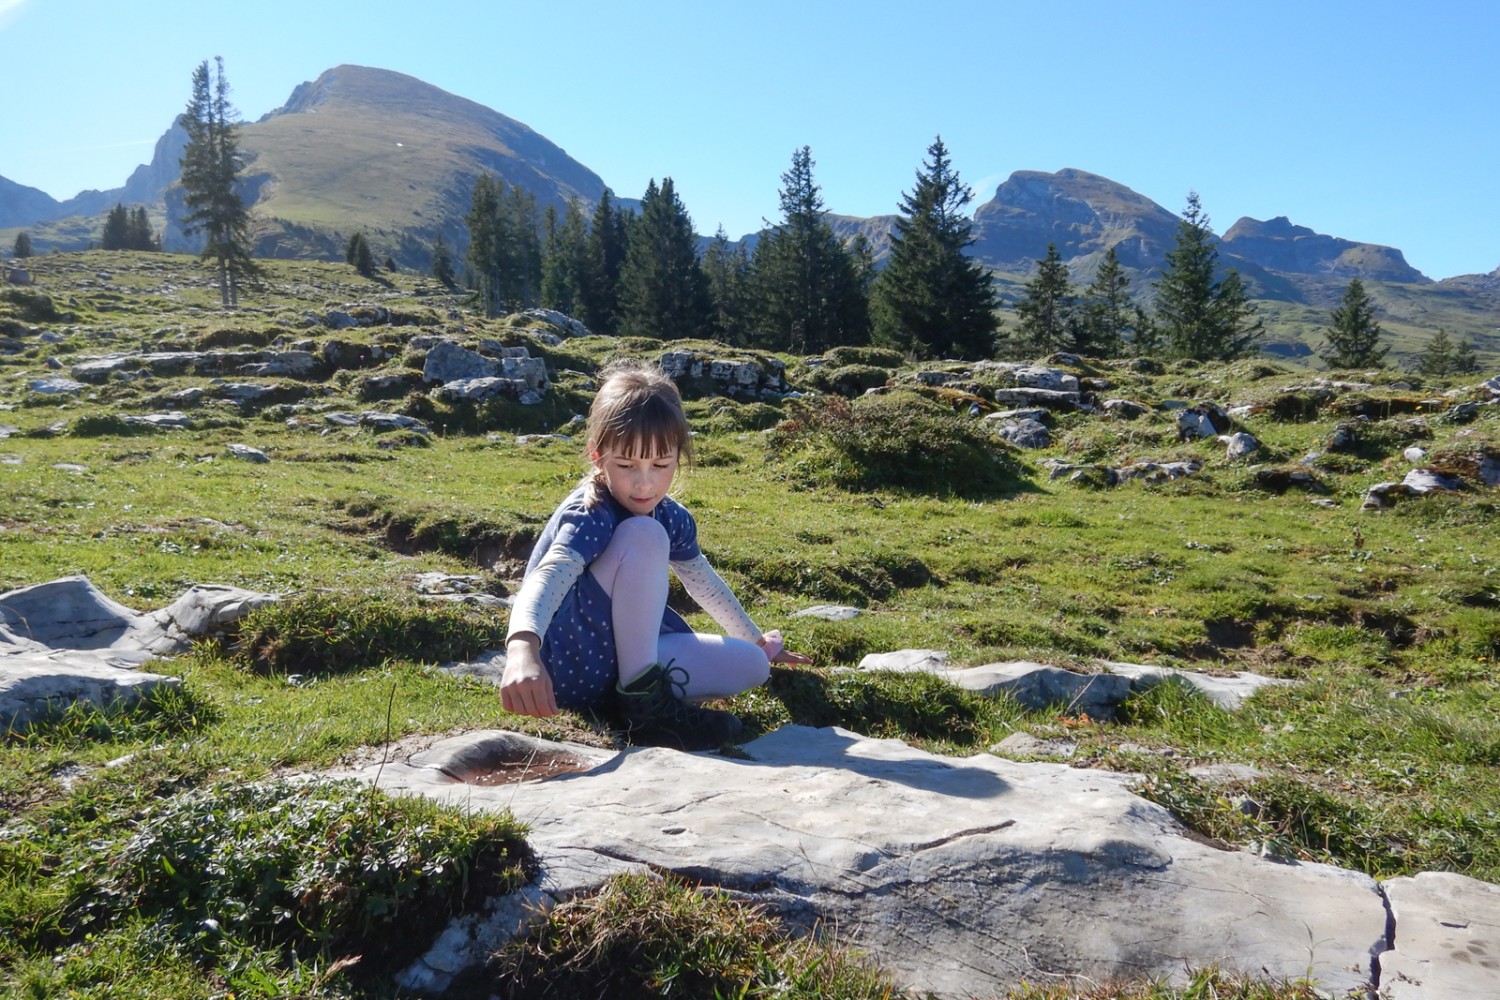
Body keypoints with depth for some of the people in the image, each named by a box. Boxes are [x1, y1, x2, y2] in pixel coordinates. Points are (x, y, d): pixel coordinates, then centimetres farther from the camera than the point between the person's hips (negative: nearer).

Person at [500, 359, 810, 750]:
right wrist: (522, 650, -65)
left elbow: (705, 585, 18)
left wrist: (759, 643, 30)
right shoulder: (588, 518, -24)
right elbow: (546, 578, -43)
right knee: (644, 534, -29)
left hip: (629, 656, 8)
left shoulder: (673, 519, 0)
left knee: (753, 666, 1)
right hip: (568, 669, -8)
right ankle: (644, 700, -26)